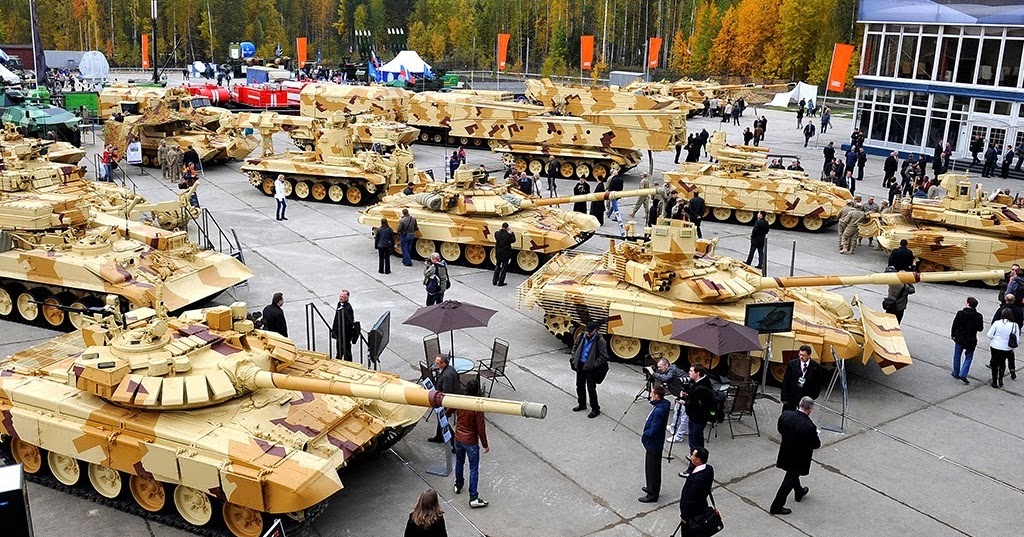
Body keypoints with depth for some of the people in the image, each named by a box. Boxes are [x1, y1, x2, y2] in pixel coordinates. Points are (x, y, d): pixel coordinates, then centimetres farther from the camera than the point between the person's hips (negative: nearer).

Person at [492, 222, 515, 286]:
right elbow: (513, 240, -2)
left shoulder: (496, 233, -9)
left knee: (497, 266, 19)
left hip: (498, 253, 4)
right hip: (506, 254, -4)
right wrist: (512, 233, 12)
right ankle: (500, 282, 9)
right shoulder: (508, 235, -19)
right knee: (504, 268, 7)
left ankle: (494, 281, 22)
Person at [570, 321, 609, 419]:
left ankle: (595, 409, 13)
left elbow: (603, 357, -15)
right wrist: (574, 360, 6)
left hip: (590, 368, -6)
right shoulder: (581, 337, -1)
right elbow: (575, 348, 16)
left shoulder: (600, 341, -17)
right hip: (580, 366, 6)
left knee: (591, 389, -2)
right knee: (580, 386, 19)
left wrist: (593, 366, -19)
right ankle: (582, 404, 39)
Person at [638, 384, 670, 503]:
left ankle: (652, 494, 18)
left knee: (652, 469, 5)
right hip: (656, 443, 10)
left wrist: (644, 435, -12)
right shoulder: (663, 404, -1)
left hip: (653, 444, -10)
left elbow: (653, 431, -29)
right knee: (654, 467, 24)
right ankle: (653, 488, 40)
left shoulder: (659, 411, -31)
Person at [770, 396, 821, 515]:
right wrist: (815, 434, 2)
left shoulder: (786, 414, -17)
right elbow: (816, 444, -18)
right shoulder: (810, 426, -33)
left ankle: (799, 492, 58)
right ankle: (776, 507, 21)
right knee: (789, 480, 12)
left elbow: (780, 430, 0)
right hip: (798, 458, -6)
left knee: (793, 473, 31)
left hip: (785, 454, 6)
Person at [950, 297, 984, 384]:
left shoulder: (960, 313, -14)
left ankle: (956, 373, 28)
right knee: (968, 357, 12)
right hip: (971, 340, 0)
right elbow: (980, 328, -3)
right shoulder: (978, 316, -11)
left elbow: (954, 325, -9)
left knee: (957, 356, 17)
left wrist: (952, 335, 6)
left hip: (959, 339, 0)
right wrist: (982, 322, 17)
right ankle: (963, 374, -3)